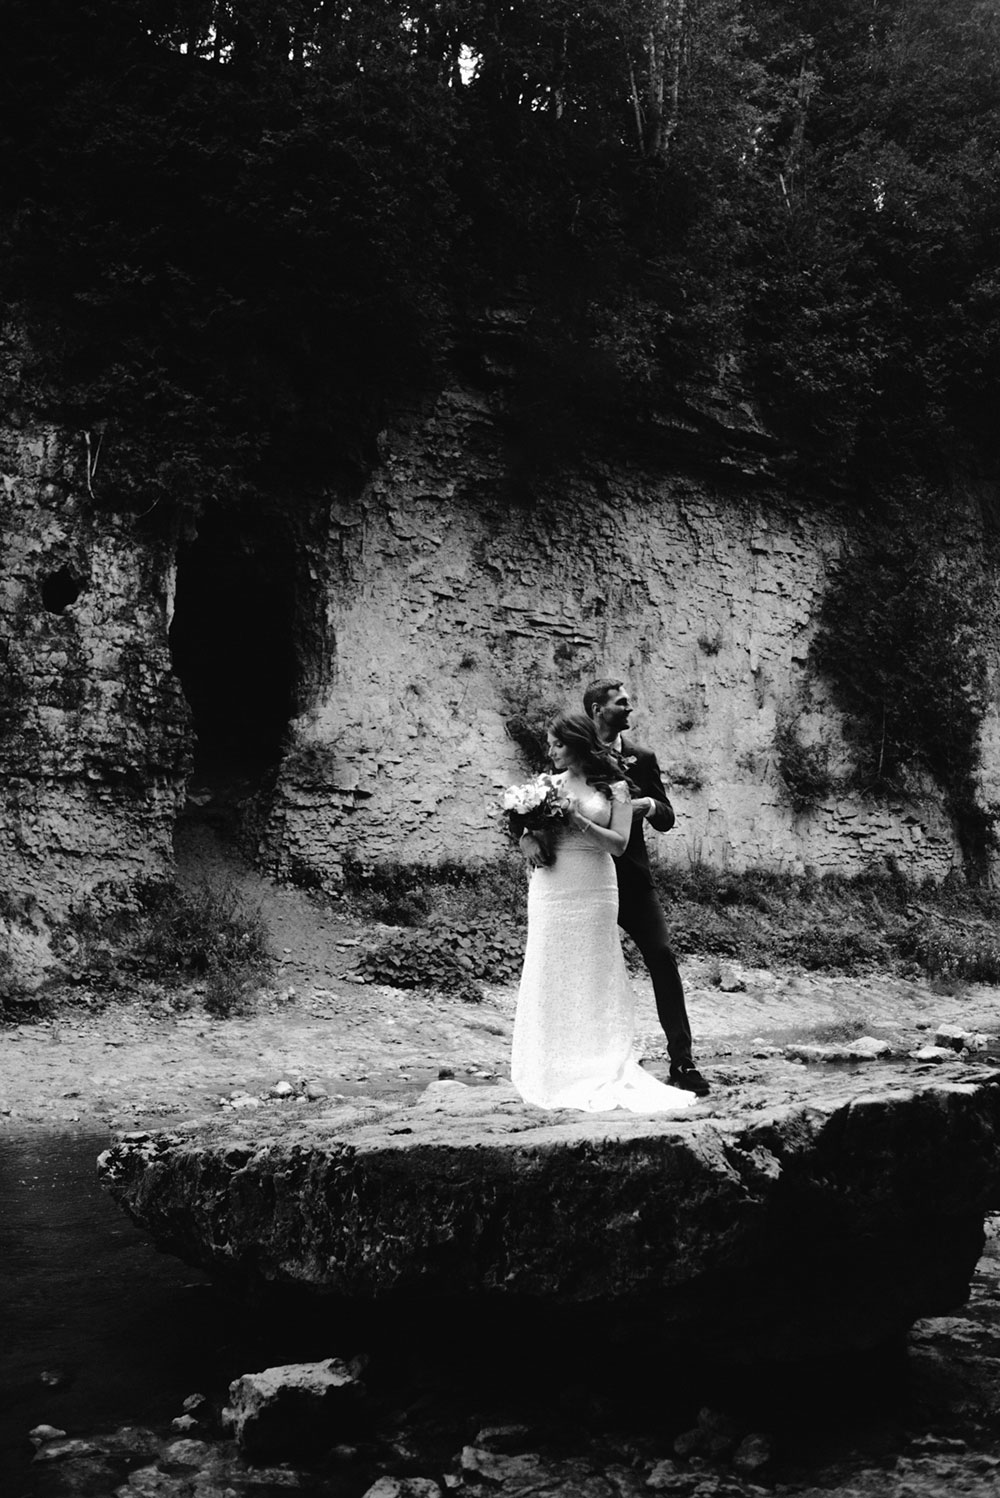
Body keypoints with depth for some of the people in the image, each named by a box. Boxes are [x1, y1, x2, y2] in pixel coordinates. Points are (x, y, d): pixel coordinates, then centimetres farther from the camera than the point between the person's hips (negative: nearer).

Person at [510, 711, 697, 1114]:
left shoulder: (614, 788, 2)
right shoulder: (548, 783, 9)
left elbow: (618, 843, -5)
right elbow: (525, 832, 10)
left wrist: (578, 821, -15)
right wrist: (529, 840, -12)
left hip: (595, 892, -2)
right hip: (550, 894, 2)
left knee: (593, 978, 2)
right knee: (550, 978, 2)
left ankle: (598, 1071, 10)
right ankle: (552, 1073, 10)